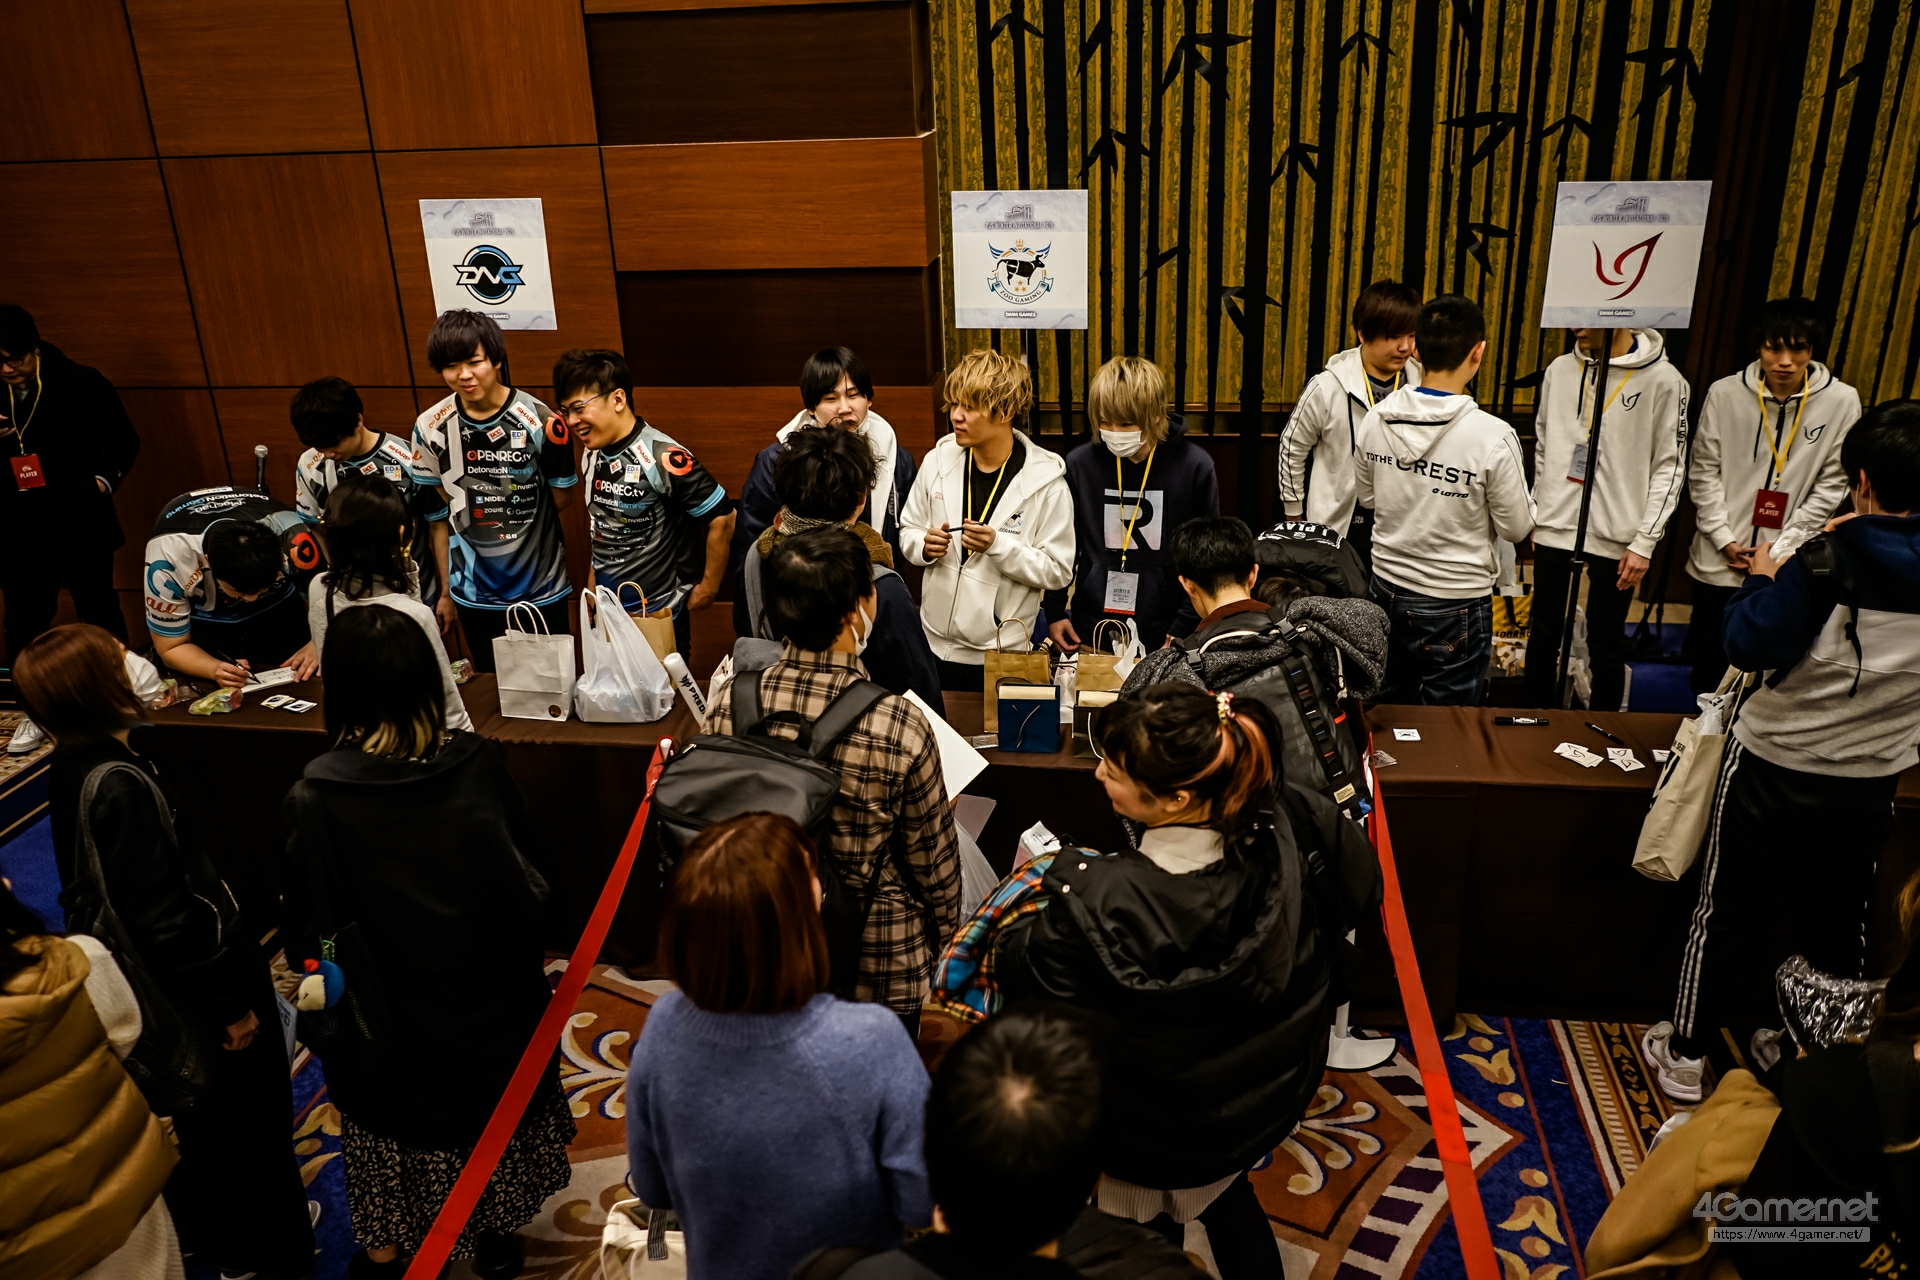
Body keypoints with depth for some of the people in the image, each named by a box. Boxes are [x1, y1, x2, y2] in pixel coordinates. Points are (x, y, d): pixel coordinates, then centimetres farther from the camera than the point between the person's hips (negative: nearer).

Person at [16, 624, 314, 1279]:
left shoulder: (77, 767, -2)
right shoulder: (120, 785, -31)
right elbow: (159, 913, -27)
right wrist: (230, 1000, -19)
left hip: (162, 980, 9)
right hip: (198, 977, -9)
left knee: (197, 1108, 27)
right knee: (242, 1108, 11)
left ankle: (199, 1225, 48)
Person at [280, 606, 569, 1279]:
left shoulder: (315, 800, -25)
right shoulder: (479, 762, -18)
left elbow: (308, 925, -14)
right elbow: (521, 867, -5)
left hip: (387, 1008, -2)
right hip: (487, 990, 2)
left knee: (391, 1121, 22)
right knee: (493, 1102, 24)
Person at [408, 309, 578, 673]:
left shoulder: (540, 421, -14)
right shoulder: (430, 428, -5)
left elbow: (561, 498, -1)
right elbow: (437, 515, 4)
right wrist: (445, 591, 8)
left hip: (542, 590, -2)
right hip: (474, 596, 2)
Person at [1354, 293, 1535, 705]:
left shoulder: (1375, 420, -8)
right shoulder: (1492, 436, -22)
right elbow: (1517, 527, -11)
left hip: (1388, 589, 5)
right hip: (1455, 601, -5)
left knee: (1388, 715, 22)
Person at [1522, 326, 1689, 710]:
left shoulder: (1663, 380, -7)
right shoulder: (1560, 370, 4)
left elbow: (1669, 467, -6)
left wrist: (1644, 542, -9)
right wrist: (1536, 514, 13)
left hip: (1615, 535, -3)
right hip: (1554, 527, 3)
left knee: (1606, 644, 6)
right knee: (1544, 634, 12)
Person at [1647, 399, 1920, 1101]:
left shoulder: (1827, 562, -22)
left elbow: (1753, 646, -21)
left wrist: (1761, 581, -4)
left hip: (1775, 764, -4)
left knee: (1729, 909, 10)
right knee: (1841, 918, 21)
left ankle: (1687, 1051, 21)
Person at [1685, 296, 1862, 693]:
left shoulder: (1841, 401, -5)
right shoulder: (1725, 393, -4)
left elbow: (1831, 486, -2)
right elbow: (1703, 471, 2)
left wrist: (1781, 550, -7)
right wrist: (1724, 540, -5)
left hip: (1788, 568, -1)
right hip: (1718, 561, 1)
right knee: (1708, 661, 13)